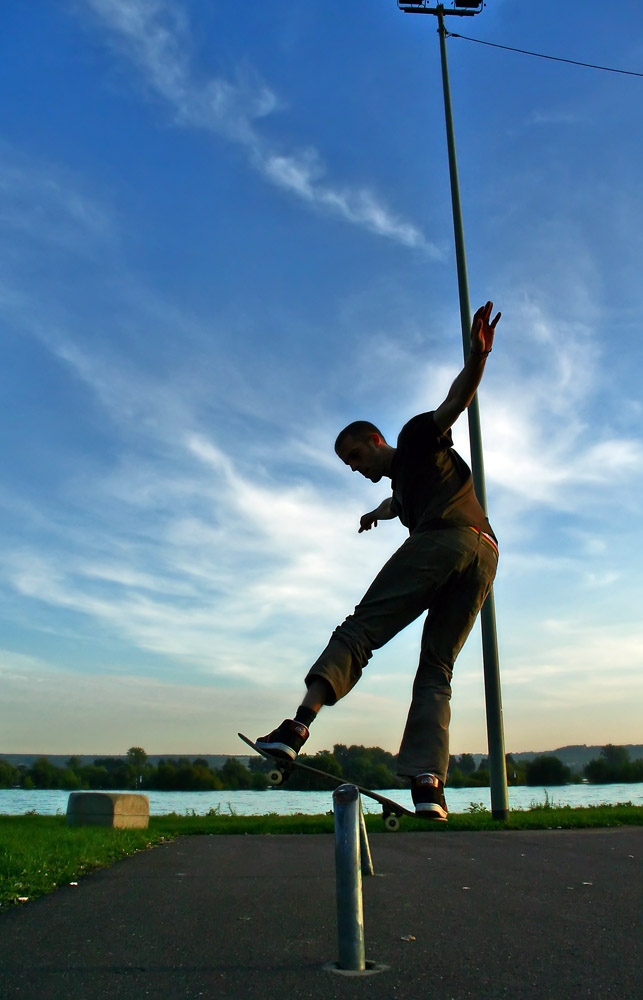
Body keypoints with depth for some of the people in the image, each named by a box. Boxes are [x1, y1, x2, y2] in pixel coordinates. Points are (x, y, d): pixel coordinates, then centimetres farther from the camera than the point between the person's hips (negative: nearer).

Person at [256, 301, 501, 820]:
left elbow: (455, 402, -3)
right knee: (436, 670, 1)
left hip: (444, 538, -9)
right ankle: (428, 781, -13)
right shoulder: (401, 481, 38)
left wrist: (478, 355, -21)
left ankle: (301, 721, -25)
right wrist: (379, 512, 83)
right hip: (485, 553, 9)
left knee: (360, 628, -12)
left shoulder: (417, 437, 16)